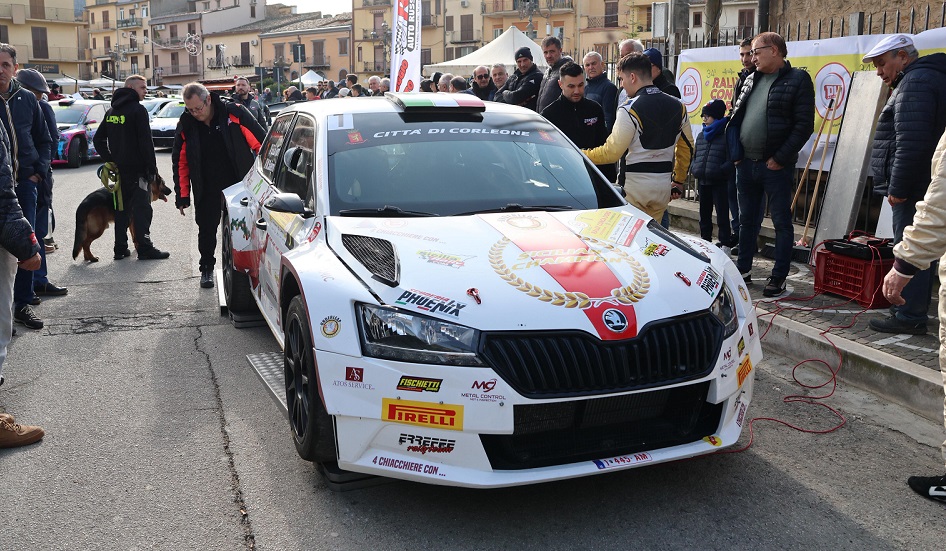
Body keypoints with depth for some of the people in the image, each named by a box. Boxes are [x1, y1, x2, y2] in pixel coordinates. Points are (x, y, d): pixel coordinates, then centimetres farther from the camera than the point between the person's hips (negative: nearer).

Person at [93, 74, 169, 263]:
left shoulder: (112, 111, 14)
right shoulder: (138, 110, -11)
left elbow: (98, 139, 17)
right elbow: (146, 141, -16)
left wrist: (110, 159, 12)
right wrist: (152, 167, -11)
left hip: (119, 168, 8)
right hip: (137, 169, -8)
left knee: (122, 208, 12)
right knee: (142, 208, -6)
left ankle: (120, 248, 14)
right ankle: (145, 248, -7)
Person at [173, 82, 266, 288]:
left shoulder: (234, 113, -13)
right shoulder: (185, 125, -3)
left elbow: (261, 143, -9)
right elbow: (180, 163, 4)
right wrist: (183, 196, 2)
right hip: (206, 192, 2)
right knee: (206, 230, 11)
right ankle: (206, 268, 29)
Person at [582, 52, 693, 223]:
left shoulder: (630, 109, -13)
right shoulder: (678, 106, 8)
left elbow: (612, 152, -14)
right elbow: (687, 147, 15)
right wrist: (678, 180, 25)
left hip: (636, 182, -6)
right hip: (664, 183, 6)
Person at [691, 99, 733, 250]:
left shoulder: (726, 136, -8)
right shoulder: (701, 136, 13)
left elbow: (731, 161, -11)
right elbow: (695, 156, 21)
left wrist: (719, 171, -23)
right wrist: (693, 169, 3)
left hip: (720, 183, -6)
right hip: (703, 182, 7)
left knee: (722, 214, -2)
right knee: (704, 214, 14)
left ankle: (725, 244, 4)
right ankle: (705, 241, 26)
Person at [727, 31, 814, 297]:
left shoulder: (798, 80, -5)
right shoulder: (751, 80, 15)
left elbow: (804, 125, -12)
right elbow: (735, 117, 18)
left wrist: (781, 158, -15)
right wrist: (735, 152, 6)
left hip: (775, 166, -7)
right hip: (745, 164, 7)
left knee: (782, 222, 2)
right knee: (747, 219, 14)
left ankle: (779, 277, 8)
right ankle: (743, 269, 25)